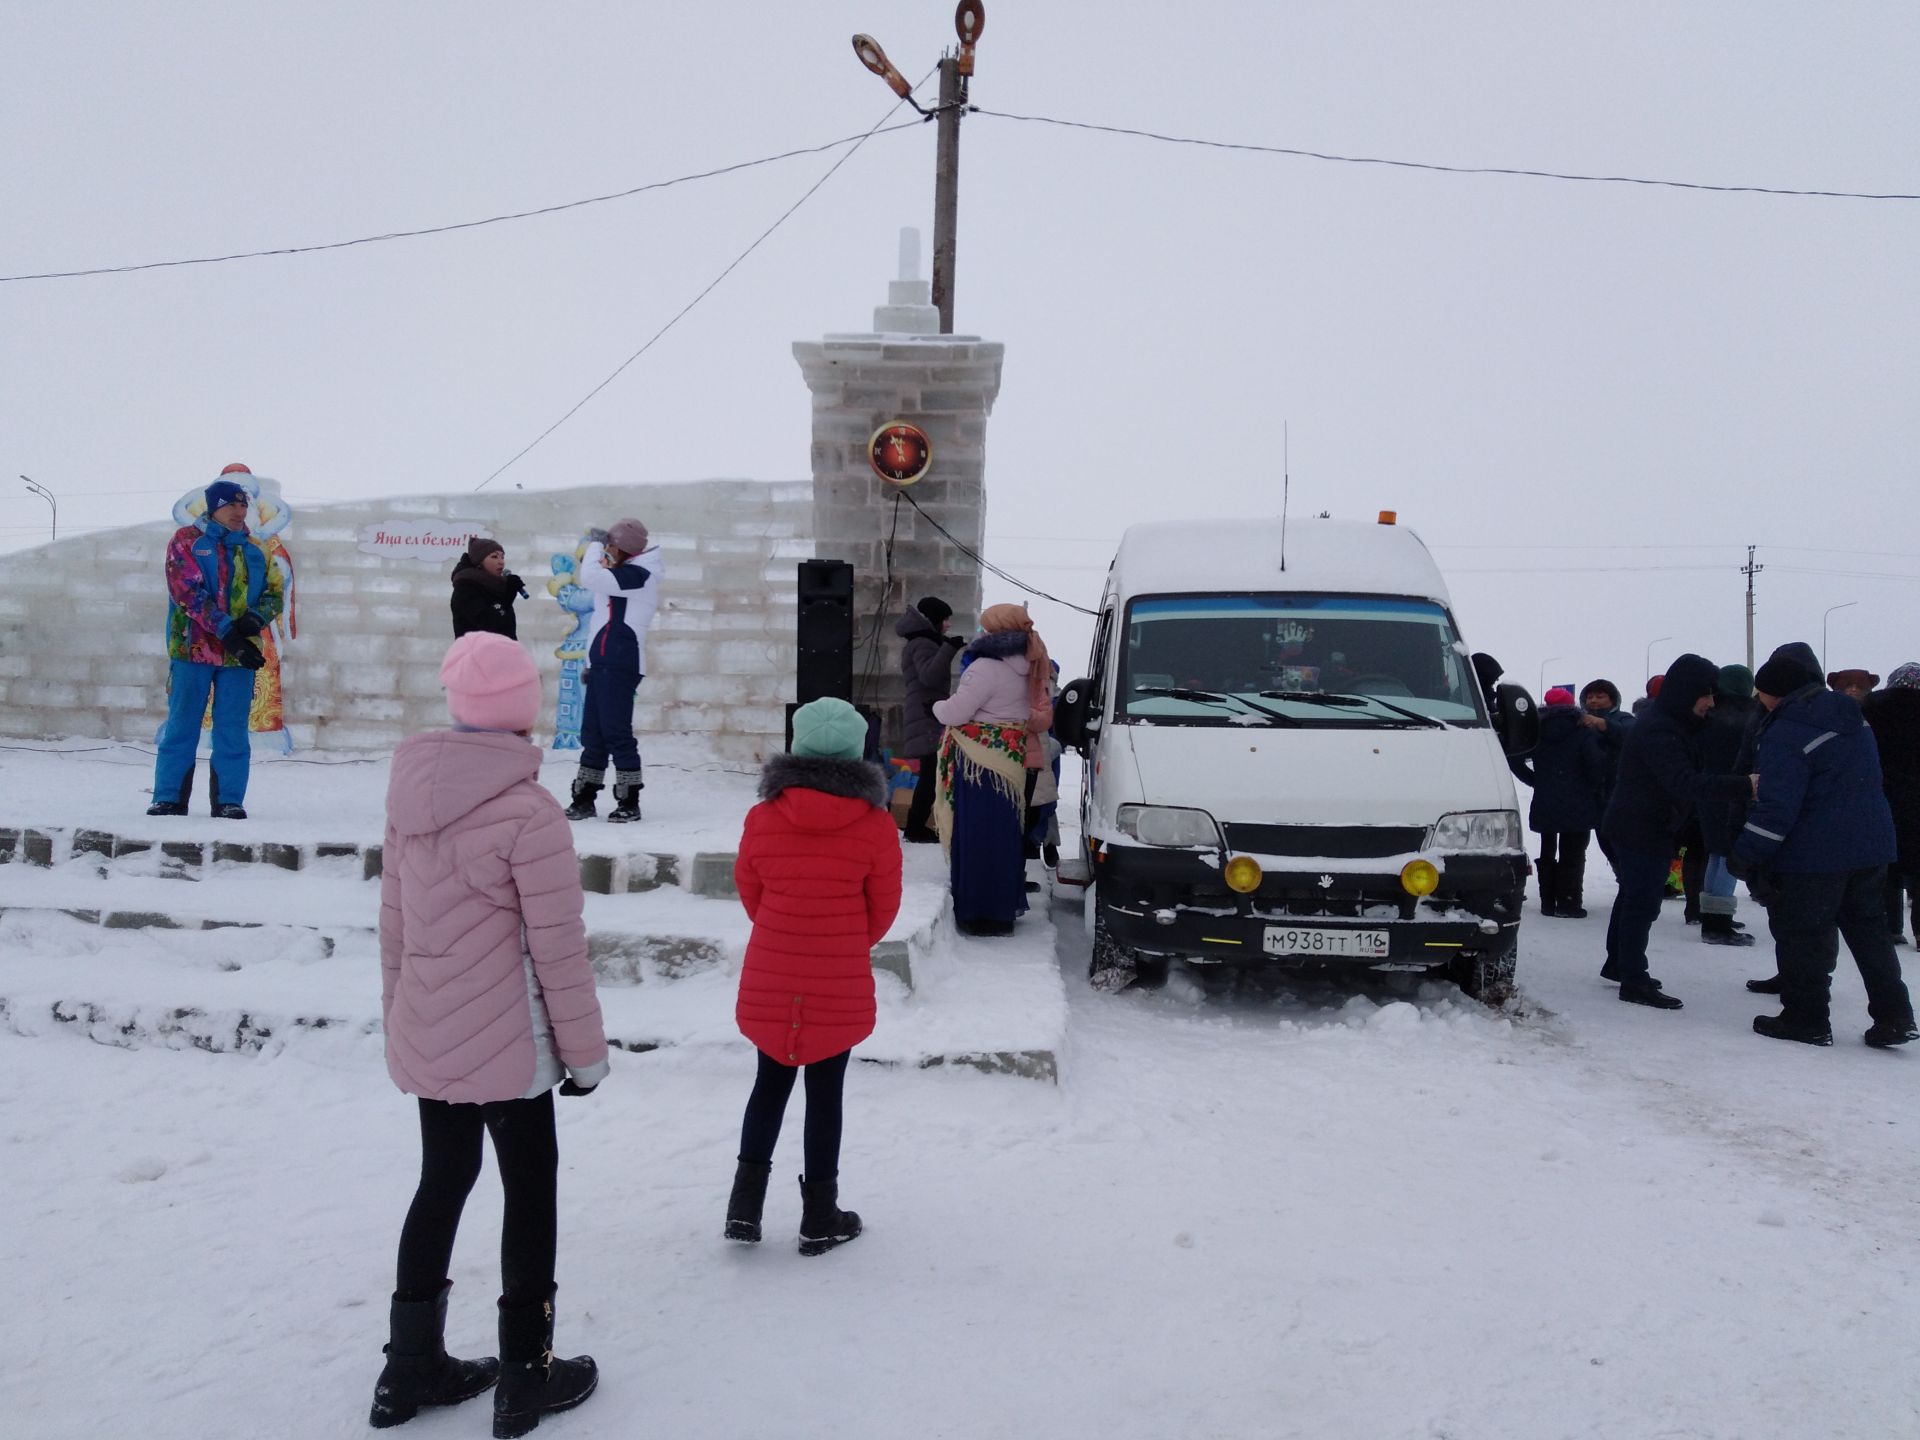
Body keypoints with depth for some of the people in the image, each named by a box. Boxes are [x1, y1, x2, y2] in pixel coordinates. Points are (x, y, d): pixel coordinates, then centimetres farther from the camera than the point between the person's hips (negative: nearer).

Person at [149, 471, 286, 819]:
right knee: (181, 726, 1)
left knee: (233, 731, 3)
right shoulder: (186, 540, 3)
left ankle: (229, 800, 8)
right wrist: (226, 630, -18)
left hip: (239, 652, 3)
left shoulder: (253, 551, 14)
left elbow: (275, 594, 11)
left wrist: (254, 620, -12)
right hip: (192, 647, -3)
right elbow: (187, 591, -9)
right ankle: (169, 798, 7)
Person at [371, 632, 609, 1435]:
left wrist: (402, 1017, 20)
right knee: (531, 1195, 9)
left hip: (425, 1040, 7)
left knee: (442, 1182, 20)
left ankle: (410, 1368, 31)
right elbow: (558, 950, -18)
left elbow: (395, 923, 8)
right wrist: (585, 1052, -6)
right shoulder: (529, 812, -22)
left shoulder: (414, 793, -1)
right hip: (507, 1045, -6)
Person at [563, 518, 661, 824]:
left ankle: (629, 802, -3)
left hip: (620, 663, -10)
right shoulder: (625, 574, 19)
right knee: (593, 731, 11)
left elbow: (591, 578, -22)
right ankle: (584, 798, 17)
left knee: (616, 731, -9)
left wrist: (596, 544, -10)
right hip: (604, 662, 10)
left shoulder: (639, 574, -13)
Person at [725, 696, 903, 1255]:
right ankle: (820, 1218, 19)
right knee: (825, 1093, 9)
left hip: (770, 980, 2)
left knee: (770, 1083, 18)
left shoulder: (763, 817, -7)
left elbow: (748, 888, 6)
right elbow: (884, 905, -1)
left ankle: (746, 1202, 18)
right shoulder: (875, 825, -11)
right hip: (841, 984, -2)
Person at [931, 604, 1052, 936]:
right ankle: (1005, 905, 24)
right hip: (1010, 758, 9)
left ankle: (980, 912, 0)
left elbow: (955, 712, -16)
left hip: (978, 763, -9)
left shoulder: (987, 668, -16)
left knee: (977, 837, -4)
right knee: (1003, 835, 15)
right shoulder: (1021, 670, 13)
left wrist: (938, 706, 7)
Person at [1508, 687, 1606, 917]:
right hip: (1577, 806, -4)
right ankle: (1568, 902, -2)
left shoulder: (1536, 733, 4)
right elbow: (1596, 763, -18)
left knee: (1547, 853, 14)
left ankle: (1548, 902, 15)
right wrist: (1597, 789, 0)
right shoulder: (1583, 733, -7)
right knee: (1573, 854, 3)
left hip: (1545, 805, 4)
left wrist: (1535, 780, 9)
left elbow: (1514, 759, 1)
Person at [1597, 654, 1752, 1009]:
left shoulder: (1668, 723, 9)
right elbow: (1686, 783, -35)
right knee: (1642, 902, -6)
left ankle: (1618, 964, 33)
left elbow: (1684, 778, 15)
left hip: (1635, 825, 11)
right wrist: (1744, 785, -41)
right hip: (1642, 830, -11)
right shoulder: (1658, 732, -26)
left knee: (1634, 896, 20)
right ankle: (1634, 982, -2)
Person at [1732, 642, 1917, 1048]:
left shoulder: (1785, 734, -18)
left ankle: (1805, 1018, 11)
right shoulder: (1854, 721, 10)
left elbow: (1776, 806, -22)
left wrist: (1746, 856, -17)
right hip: (1872, 844, 9)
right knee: (1869, 930, 17)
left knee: (1802, 937, 4)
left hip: (1812, 856, -8)